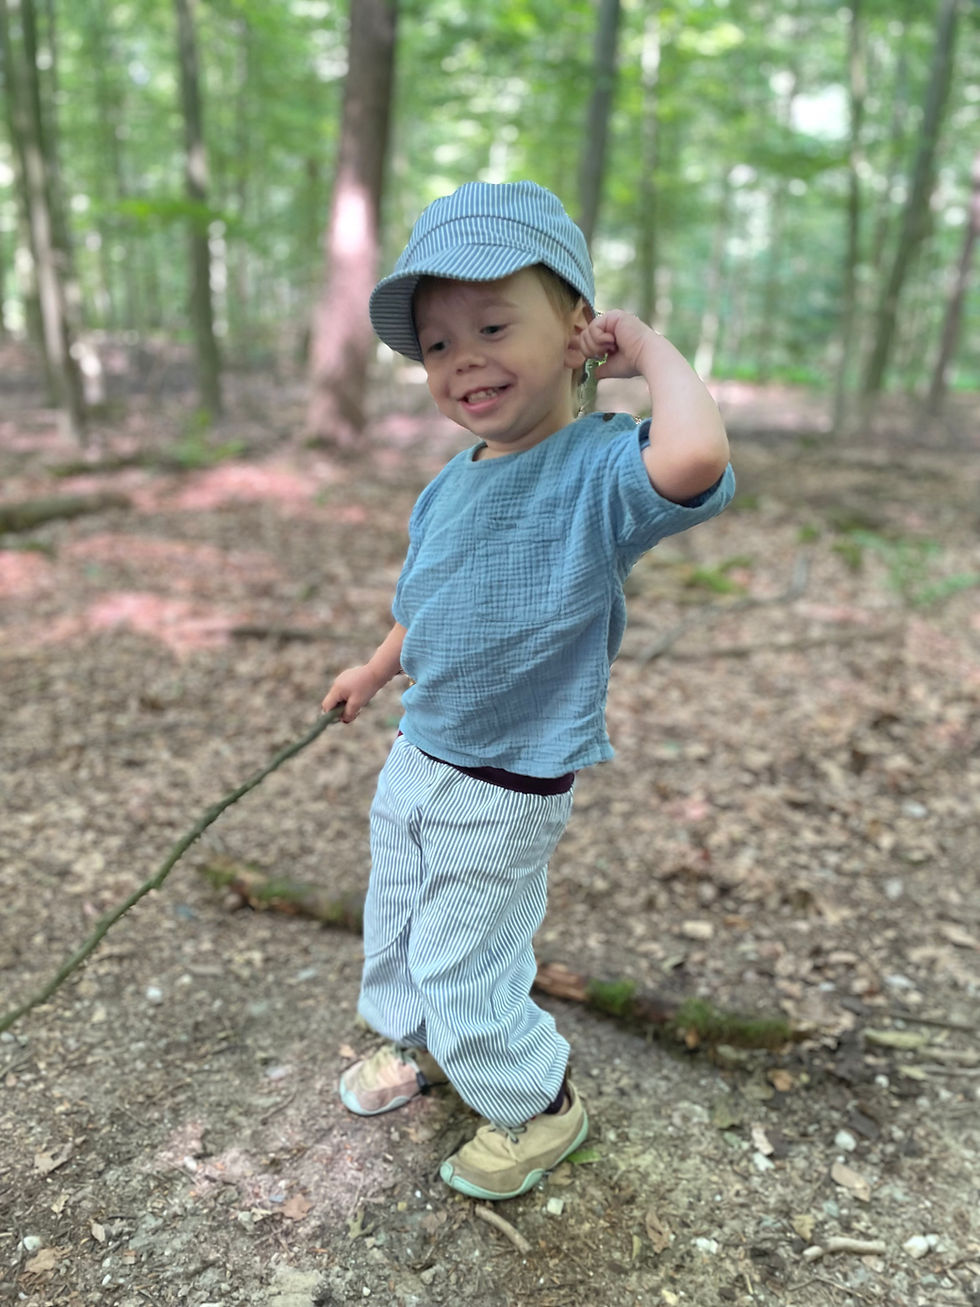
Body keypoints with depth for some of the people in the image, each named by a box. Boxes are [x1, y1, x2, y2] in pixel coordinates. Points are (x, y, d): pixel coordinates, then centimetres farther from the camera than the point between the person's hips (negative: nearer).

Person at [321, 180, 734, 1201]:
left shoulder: (601, 470, -25)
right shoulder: (448, 489, -1)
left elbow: (696, 458, -49)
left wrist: (650, 348, -31)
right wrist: (376, 669, 30)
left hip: (507, 793, -7)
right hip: (416, 761, 8)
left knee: (462, 967, 10)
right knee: (394, 928, 27)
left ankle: (540, 1104, 39)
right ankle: (416, 1044, 56)